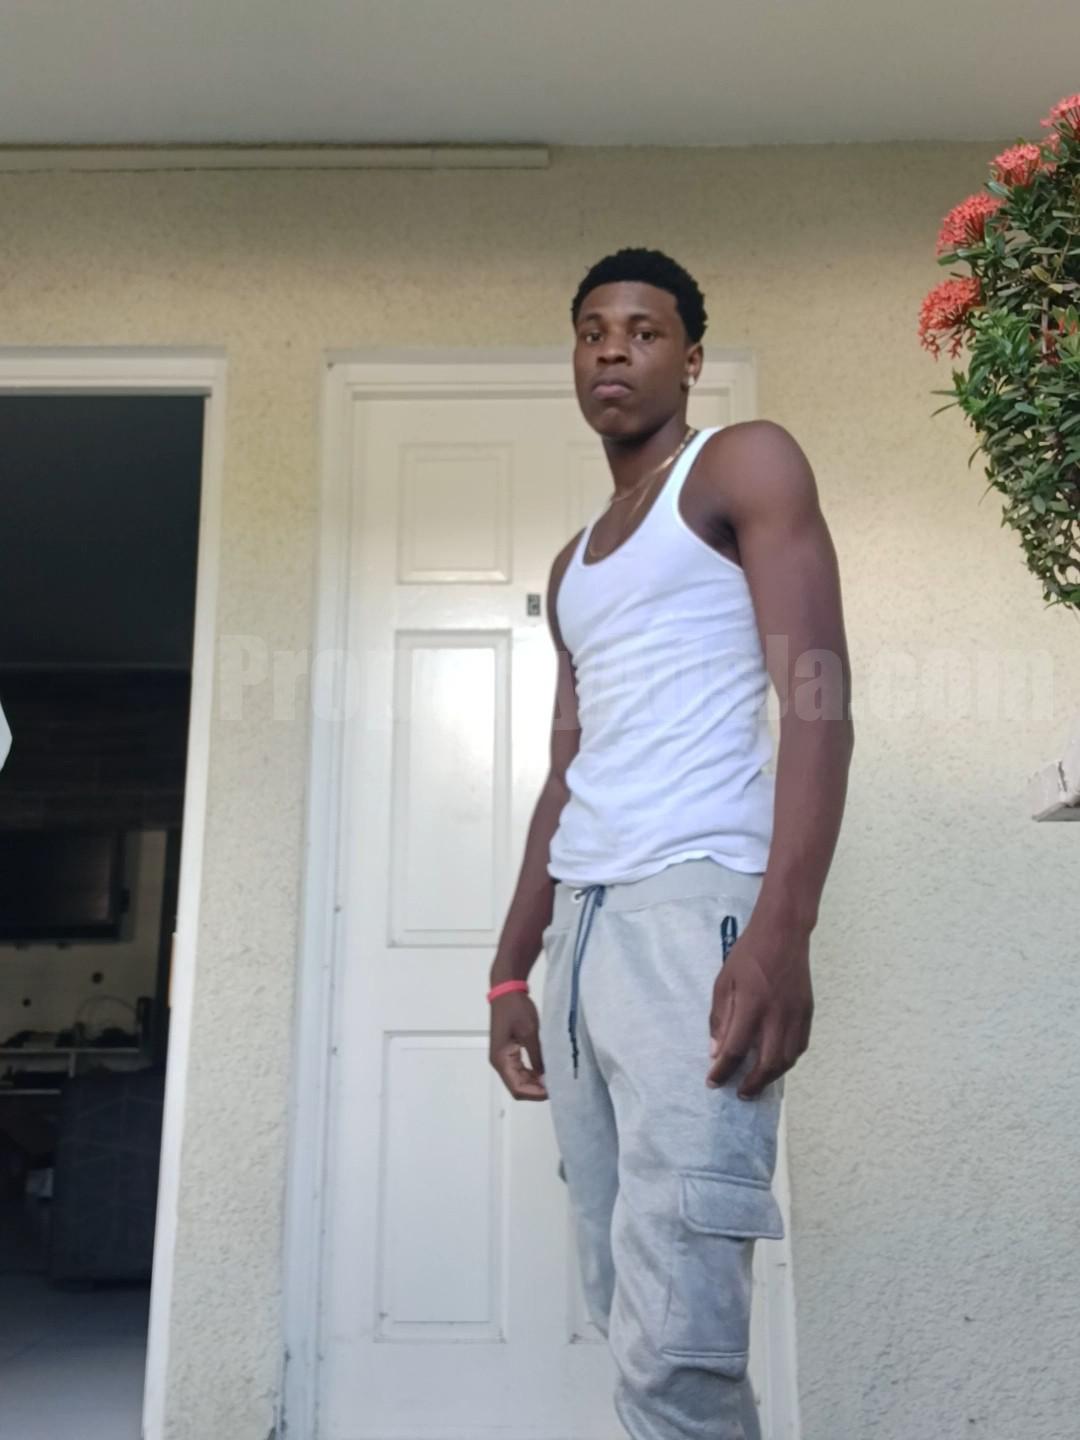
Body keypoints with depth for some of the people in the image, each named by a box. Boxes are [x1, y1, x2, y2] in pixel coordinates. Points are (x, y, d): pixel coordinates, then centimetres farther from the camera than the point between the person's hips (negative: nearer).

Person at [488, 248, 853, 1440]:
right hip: (582, 932, 8)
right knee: (626, 1322, 9)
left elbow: (819, 700, -9)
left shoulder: (746, 466, 4)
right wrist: (511, 970, 18)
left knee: (677, 1344, -14)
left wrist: (782, 934, -22)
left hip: (693, 908, -7)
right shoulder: (574, 566, 26)